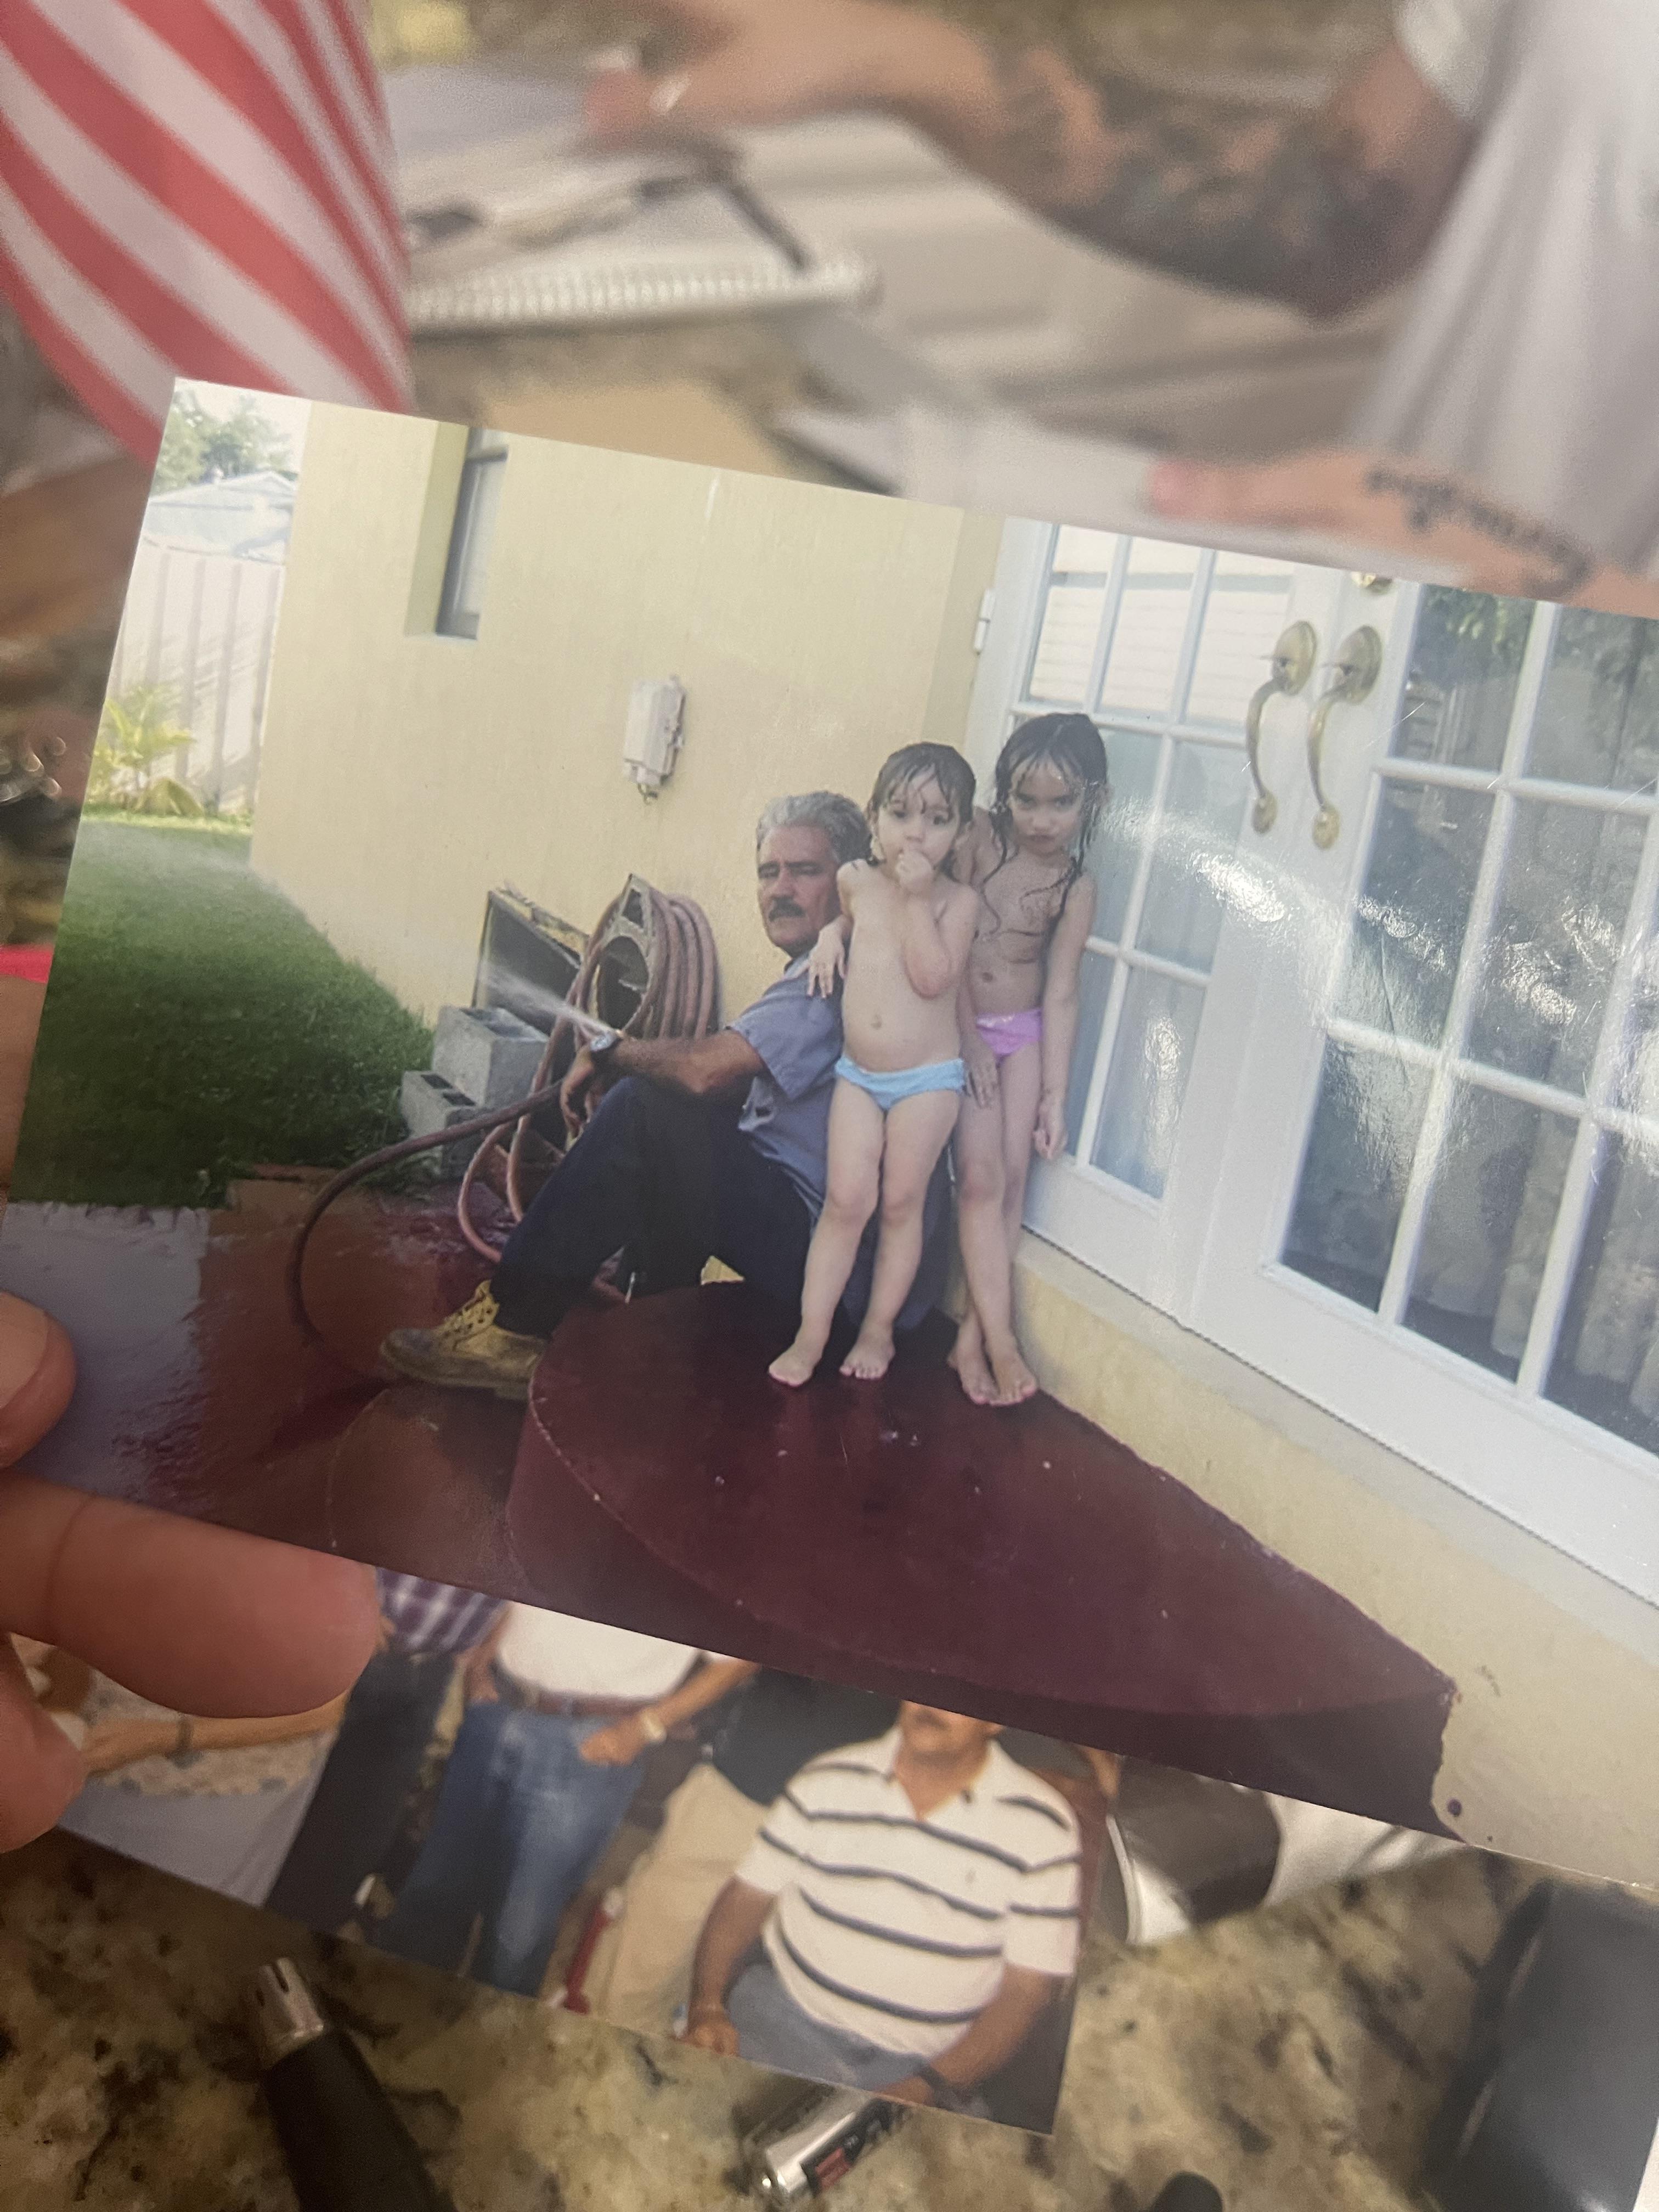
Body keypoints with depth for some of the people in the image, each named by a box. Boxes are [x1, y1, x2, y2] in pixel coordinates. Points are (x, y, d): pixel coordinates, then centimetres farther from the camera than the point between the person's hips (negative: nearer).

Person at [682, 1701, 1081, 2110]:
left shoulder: (1042, 1827, -4)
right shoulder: (829, 1781, 3)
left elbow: (1027, 1989, -3)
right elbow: (746, 1896, 8)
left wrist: (924, 2091, -14)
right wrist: (707, 2007, -9)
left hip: (921, 2064, 0)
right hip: (786, 2019, 1)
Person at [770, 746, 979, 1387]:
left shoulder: (957, 900, -8)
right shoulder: (856, 880, 3)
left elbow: (934, 978, -22)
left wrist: (917, 899, -22)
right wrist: (829, 934, 6)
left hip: (927, 1080, -3)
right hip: (858, 1074, 3)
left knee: (900, 1204, 6)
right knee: (846, 1201, 0)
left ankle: (879, 1329, 21)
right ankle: (810, 1335, 7)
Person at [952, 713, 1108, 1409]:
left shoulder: (1075, 888, -4)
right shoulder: (980, 838, -8)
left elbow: (1061, 994, -3)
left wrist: (1055, 1095, -5)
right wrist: (968, 1037, -11)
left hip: (1025, 1032, 2)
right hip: (960, 1027, -2)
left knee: (1013, 1177, -3)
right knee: (981, 1177, -9)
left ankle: (973, 1334, 4)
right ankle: (1000, 1339, -6)